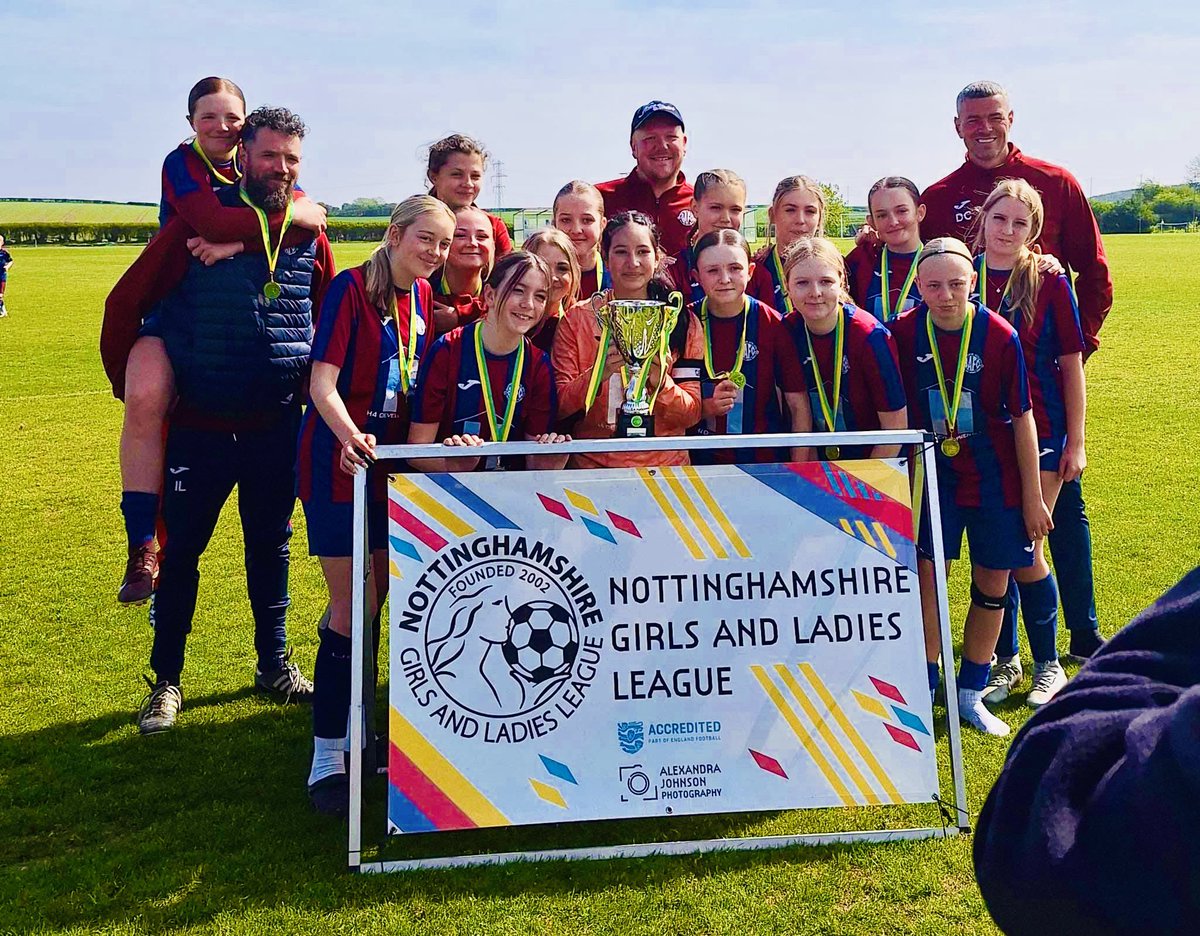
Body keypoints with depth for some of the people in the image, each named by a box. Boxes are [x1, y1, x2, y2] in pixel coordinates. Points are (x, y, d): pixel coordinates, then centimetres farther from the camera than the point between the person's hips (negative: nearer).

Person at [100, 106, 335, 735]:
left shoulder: (310, 235, 2)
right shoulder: (197, 223, -8)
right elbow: (125, 302, -3)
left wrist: (313, 382, 13)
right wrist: (129, 385, 1)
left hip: (277, 426, 3)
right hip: (200, 424, -3)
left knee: (271, 548, 15)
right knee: (180, 551, 6)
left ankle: (275, 665, 31)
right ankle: (166, 682, 21)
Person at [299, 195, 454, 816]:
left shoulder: (424, 297, 7)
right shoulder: (352, 289, -14)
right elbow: (322, 381, -21)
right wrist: (350, 436, -38)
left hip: (392, 459, 7)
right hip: (339, 459, -7)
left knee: (375, 594, 15)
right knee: (353, 606, -6)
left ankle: (351, 723, 33)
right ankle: (327, 757, 5)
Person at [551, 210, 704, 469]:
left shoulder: (684, 322, 6)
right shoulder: (576, 318, 4)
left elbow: (692, 414, 3)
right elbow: (558, 406, -1)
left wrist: (661, 381, -15)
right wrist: (597, 373, -17)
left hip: (664, 466, 1)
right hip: (593, 465, -1)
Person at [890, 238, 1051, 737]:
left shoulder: (1000, 336, -14)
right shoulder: (905, 332, -10)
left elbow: (1022, 419, -7)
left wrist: (1032, 496, -4)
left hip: (995, 479, 0)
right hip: (935, 475, 1)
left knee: (992, 584, 8)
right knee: (927, 576, -1)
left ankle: (971, 693, 24)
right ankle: (923, 690, 13)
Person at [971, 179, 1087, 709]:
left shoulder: (1049, 282, -4)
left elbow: (1071, 365, -2)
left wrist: (1076, 442, -4)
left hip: (1039, 432, -2)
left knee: (1026, 550, 0)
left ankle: (1048, 664, 19)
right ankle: (1005, 660, 25)